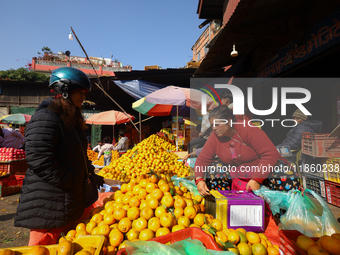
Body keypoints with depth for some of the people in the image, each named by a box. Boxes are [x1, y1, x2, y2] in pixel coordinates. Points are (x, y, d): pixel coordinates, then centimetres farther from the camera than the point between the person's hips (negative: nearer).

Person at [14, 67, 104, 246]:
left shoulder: (71, 119, 14)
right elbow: (39, 159, -26)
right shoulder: (45, 118, -18)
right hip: (47, 205, -10)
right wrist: (69, 182, -19)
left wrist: (90, 174, 13)